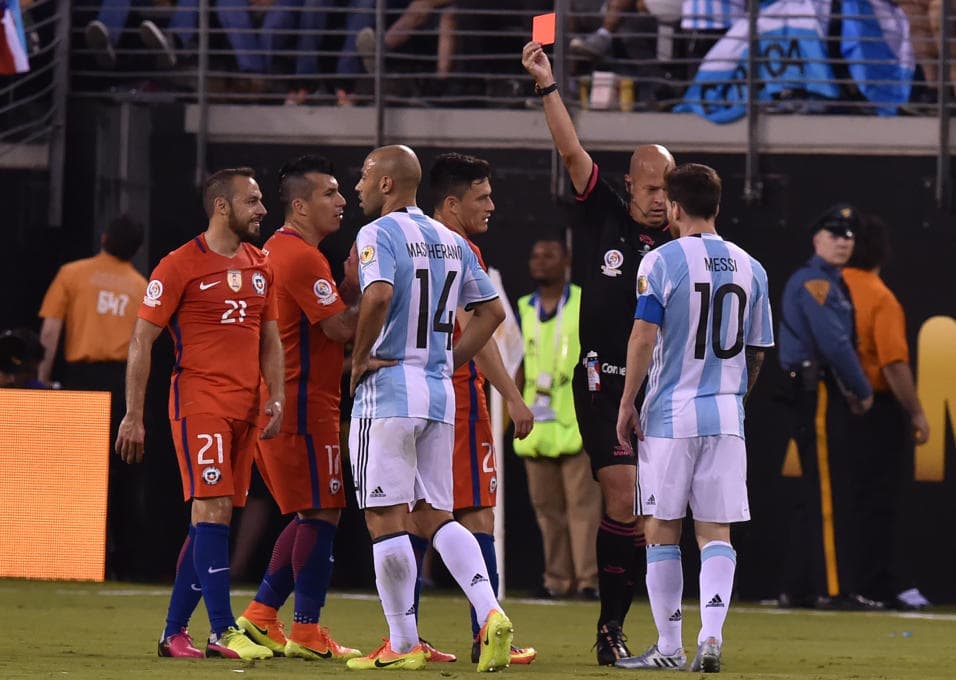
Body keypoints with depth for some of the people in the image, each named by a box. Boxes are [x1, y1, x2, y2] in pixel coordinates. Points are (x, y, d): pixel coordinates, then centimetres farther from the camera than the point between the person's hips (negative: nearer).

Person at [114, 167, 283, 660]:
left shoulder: (260, 267, 14)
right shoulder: (180, 266, -6)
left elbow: (270, 338, 22)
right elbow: (141, 341, -4)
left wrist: (275, 396, 6)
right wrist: (133, 415, -8)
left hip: (244, 409, 7)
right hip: (199, 402, -7)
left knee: (213, 518, 8)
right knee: (212, 509, -14)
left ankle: (174, 631, 15)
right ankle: (223, 632, -16)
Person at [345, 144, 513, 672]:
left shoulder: (378, 234, -10)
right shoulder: (450, 241, 15)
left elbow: (378, 296, -28)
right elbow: (491, 311, 17)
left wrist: (360, 359, -15)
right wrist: (449, 361, 15)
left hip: (387, 390, -7)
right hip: (439, 392, 7)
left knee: (386, 519, -1)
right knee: (436, 515, 11)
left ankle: (402, 645, 1)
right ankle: (491, 614, -8)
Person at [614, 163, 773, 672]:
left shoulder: (661, 262, -7)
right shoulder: (749, 268, 7)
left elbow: (644, 338, -13)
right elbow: (757, 351, 12)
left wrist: (627, 404, -5)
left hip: (670, 415, -3)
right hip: (725, 418, 3)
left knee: (662, 530, 6)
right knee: (715, 532, 3)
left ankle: (669, 646, 7)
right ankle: (711, 636, -14)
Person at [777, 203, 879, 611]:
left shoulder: (834, 285, 21)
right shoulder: (813, 282, -11)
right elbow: (834, 345, -19)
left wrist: (853, 390, 4)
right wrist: (863, 391, -10)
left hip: (829, 396, 10)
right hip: (816, 394, -10)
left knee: (816, 493, 11)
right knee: (828, 493, -10)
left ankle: (797, 589, 14)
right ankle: (833, 589, -11)